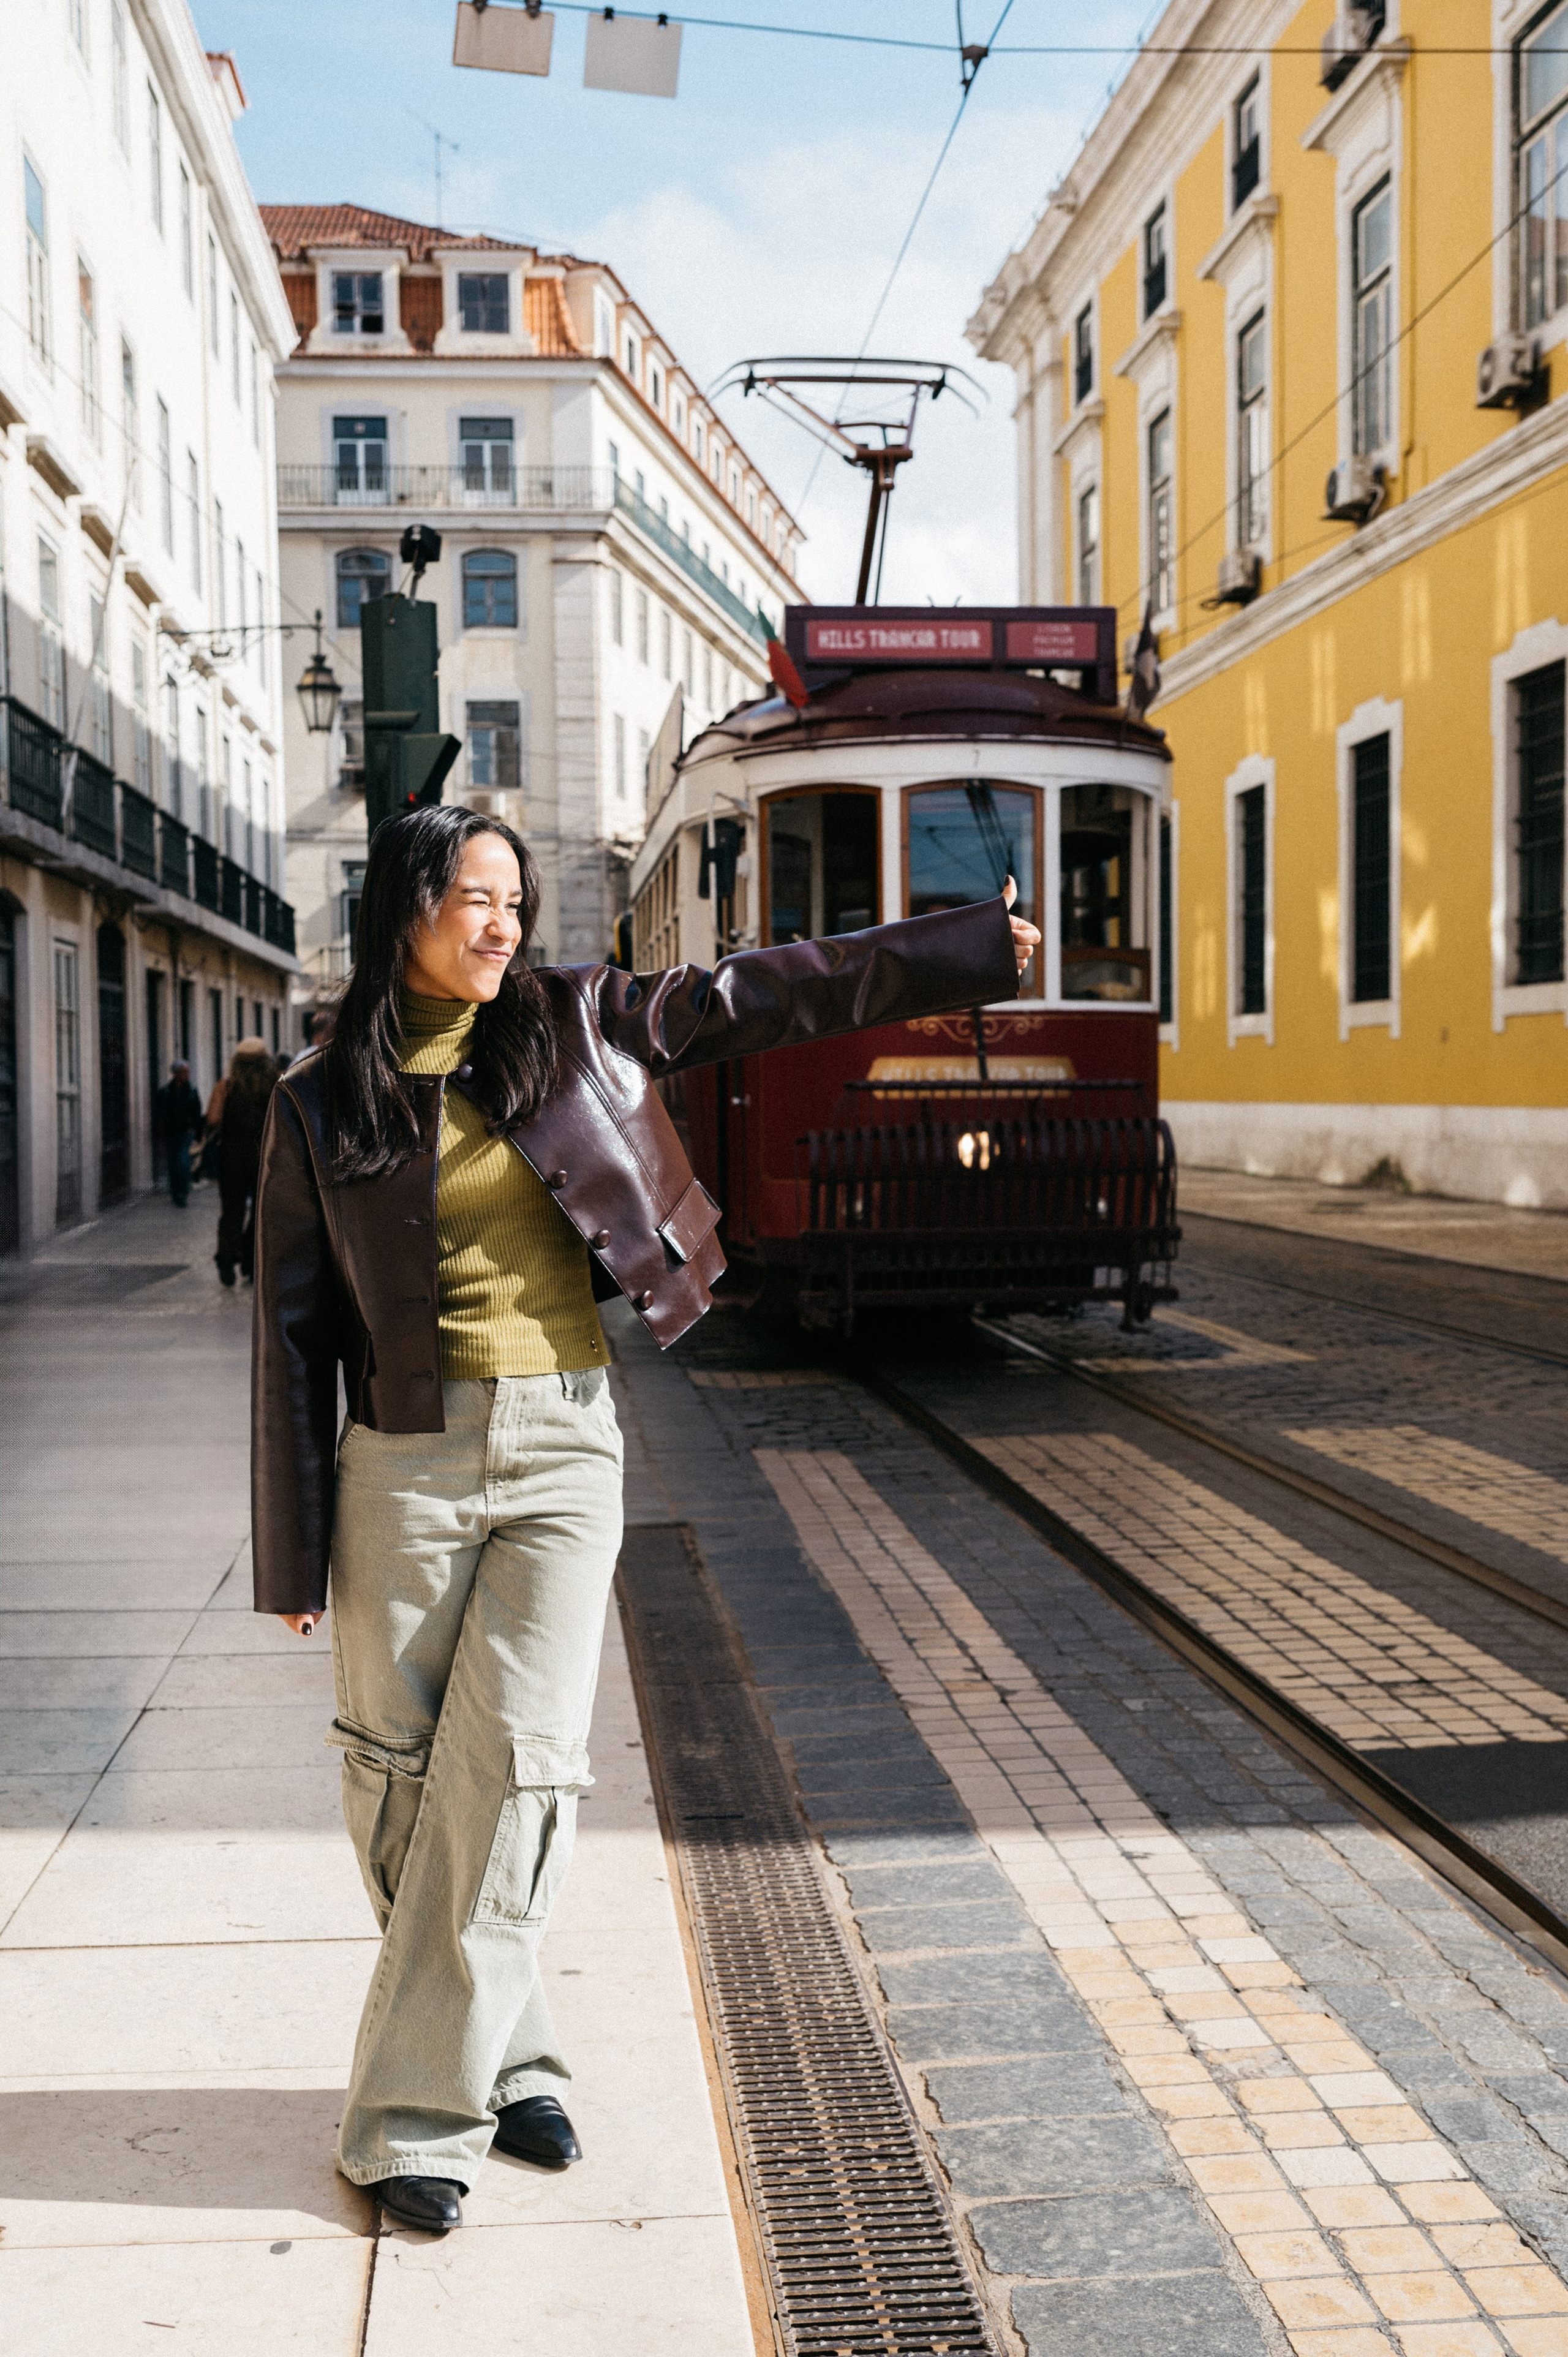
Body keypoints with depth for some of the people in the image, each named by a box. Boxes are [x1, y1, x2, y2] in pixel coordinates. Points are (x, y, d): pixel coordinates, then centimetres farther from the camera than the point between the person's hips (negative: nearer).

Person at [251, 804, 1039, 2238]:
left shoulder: (568, 1030, 6)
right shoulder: (322, 1106, 2)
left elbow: (756, 999, 8)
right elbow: (295, 1331, 3)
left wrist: (963, 949, 7)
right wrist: (293, 1551, 2)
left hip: (563, 1452, 1)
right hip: (407, 1461, 0)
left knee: (516, 1763, -8)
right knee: (405, 1778, 3)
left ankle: (415, 2110, 5)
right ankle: (508, 2056, 23)